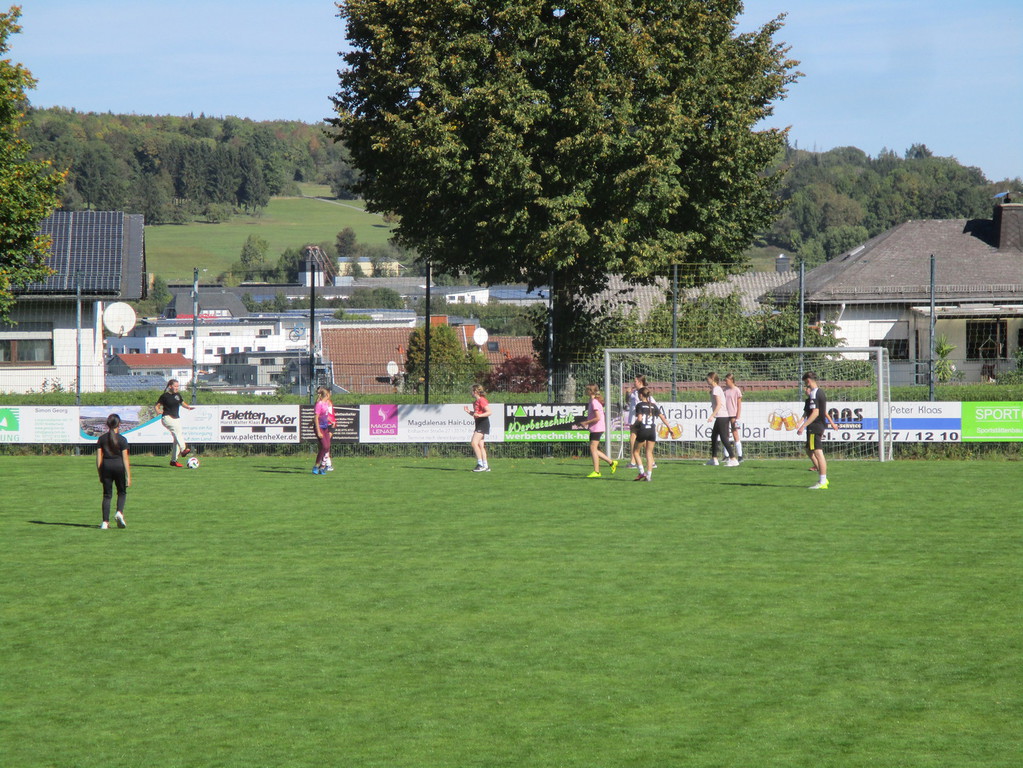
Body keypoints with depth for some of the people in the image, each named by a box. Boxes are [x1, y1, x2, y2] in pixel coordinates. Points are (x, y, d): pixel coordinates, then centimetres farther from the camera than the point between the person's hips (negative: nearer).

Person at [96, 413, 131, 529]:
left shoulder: (102, 438, 2)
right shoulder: (122, 439, -6)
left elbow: (98, 458, 2)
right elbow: (125, 459, -7)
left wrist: (100, 474, 10)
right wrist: (128, 476, -5)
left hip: (105, 466, 2)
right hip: (119, 466, -2)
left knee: (107, 494, 7)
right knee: (122, 492, 16)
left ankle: (105, 522, 2)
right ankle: (119, 512, -8)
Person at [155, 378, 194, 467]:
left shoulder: (178, 395, 12)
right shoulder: (165, 396, -4)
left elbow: (182, 403, 26)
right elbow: (157, 405, 1)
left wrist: (188, 407, 7)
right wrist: (158, 411, -20)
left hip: (176, 418, 7)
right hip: (167, 418, -7)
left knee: (177, 439, 4)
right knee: (177, 429, -34)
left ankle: (174, 460, 13)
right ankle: (183, 449, -48)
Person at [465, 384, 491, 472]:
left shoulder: (482, 400, -13)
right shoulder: (475, 402, 17)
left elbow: (489, 412, -20)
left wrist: (479, 415, -30)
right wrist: (469, 411, 9)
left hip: (483, 424, -10)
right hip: (479, 425, 10)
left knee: (474, 443, -18)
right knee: (480, 445, 8)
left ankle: (480, 464, -17)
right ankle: (485, 466, 10)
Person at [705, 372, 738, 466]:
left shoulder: (716, 389, -12)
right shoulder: (718, 388, 17)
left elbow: (719, 404, -19)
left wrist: (712, 416, -21)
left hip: (721, 417, -10)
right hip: (721, 417, 10)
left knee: (724, 438, -12)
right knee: (713, 437, 16)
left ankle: (733, 460, -15)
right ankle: (714, 459, 20)